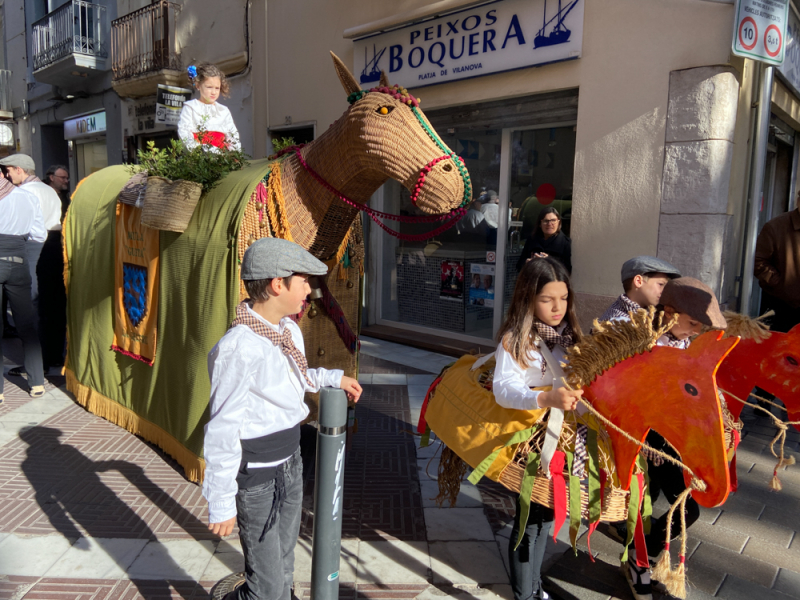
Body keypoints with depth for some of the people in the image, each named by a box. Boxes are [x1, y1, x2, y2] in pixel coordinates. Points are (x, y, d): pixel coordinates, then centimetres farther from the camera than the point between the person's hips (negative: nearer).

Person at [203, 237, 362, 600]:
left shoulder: (290, 331, 0)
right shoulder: (240, 347, -25)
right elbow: (222, 431, -21)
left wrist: (333, 378, 20)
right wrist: (221, 504, -16)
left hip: (290, 464, 8)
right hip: (257, 478, -8)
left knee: (283, 567, 24)